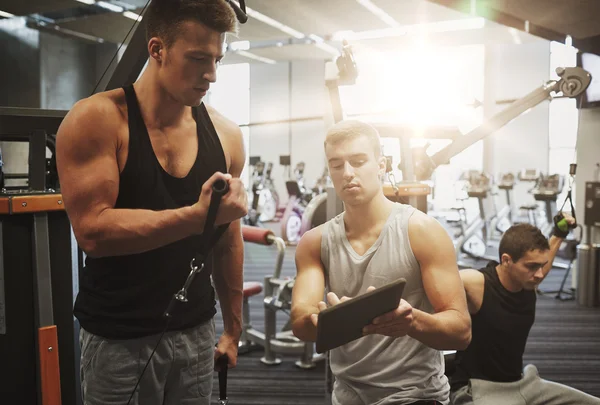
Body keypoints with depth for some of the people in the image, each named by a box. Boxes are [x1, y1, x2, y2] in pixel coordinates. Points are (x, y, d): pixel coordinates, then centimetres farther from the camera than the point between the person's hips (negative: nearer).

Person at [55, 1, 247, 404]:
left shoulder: (226, 134, -1)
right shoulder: (97, 119, -13)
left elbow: (228, 241, 6)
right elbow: (92, 231, -21)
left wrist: (233, 328, 11)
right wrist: (198, 215, -30)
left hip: (197, 333, 4)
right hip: (119, 340, -3)